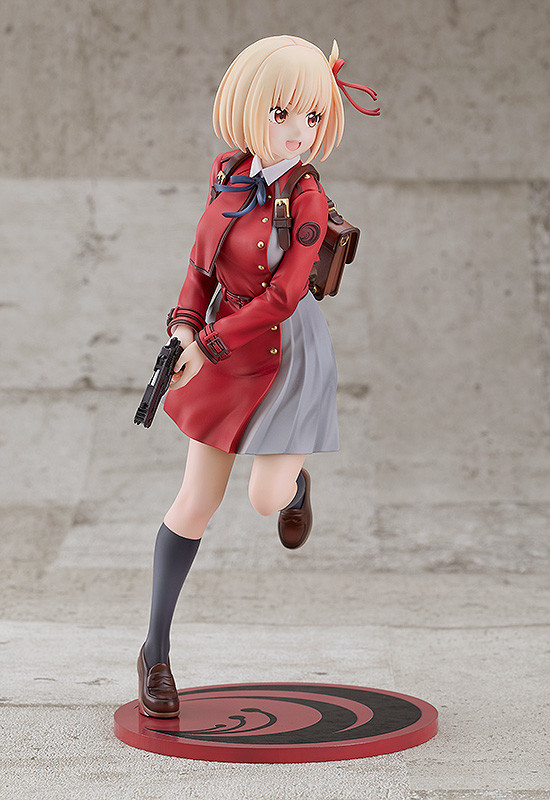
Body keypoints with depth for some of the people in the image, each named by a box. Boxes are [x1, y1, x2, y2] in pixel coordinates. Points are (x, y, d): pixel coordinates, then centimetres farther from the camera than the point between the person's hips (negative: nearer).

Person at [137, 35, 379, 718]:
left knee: (265, 497, -3)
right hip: (221, 345, 4)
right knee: (197, 501, 5)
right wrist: (185, 325, -10)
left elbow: (282, 297, -22)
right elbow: (204, 258, 5)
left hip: (284, 354, -4)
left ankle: (294, 481, 40)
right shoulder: (228, 171, -4)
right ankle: (155, 652, 15)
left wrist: (208, 347, -22)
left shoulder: (305, 201, -20)